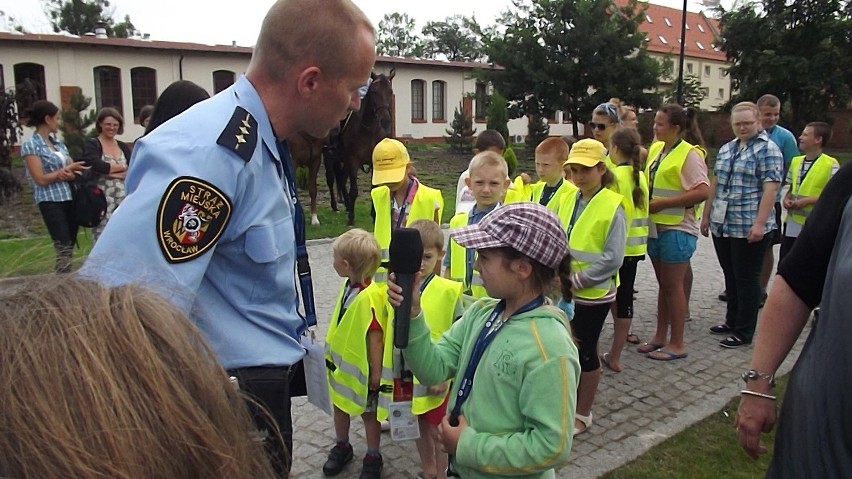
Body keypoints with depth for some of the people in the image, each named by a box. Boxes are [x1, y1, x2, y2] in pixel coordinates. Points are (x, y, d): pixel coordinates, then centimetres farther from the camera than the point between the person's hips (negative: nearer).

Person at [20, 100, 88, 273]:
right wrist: (66, 170, -6)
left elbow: (74, 170, 12)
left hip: (70, 198, 7)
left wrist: (67, 173, -10)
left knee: (69, 249, 6)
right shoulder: (31, 145, -4)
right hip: (50, 201, -7)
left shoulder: (58, 143, 16)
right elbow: (40, 179, -11)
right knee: (63, 250, -11)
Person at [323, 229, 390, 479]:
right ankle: (341, 446, 48)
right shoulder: (349, 285, -5)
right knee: (340, 405, 25)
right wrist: (332, 354, 15)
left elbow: (376, 338, -26)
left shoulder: (369, 297, -32)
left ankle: (373, 458, 35)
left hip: (361, 368, -8)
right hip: (341, 362, 8)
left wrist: (376, 374, -20)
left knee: (368, 412, 14)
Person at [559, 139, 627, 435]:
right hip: (565, 292, 5)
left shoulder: (612, 206, -13)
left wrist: (577, 280, -17)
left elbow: (613, 258, -17)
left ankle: (583, 414, 25)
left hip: (593, 294, -5)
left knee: (585, 352, 7)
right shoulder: (568, 200, 4)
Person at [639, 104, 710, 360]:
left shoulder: (689, 154, -13)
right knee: (663, 284, 15)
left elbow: (703, 192, -22)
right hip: (655, 227, 7)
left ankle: (677, 344, 13)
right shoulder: (656, 150, 9)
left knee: (673, 286, 1)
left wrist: (663, 203, -21)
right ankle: (660, 337, 25)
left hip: (677, 229, -7)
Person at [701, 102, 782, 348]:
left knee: (746, 279, 2)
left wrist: (759, 223, -20)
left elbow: (770, 188, -14)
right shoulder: (726, 149, 14)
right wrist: (707, 215, 15)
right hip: (722, 225, 6)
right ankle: (732, 321, 29)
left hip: (749, 228, -6)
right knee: (731, 277, 16)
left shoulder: (768, 149, -6)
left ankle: (744, 332, 11)